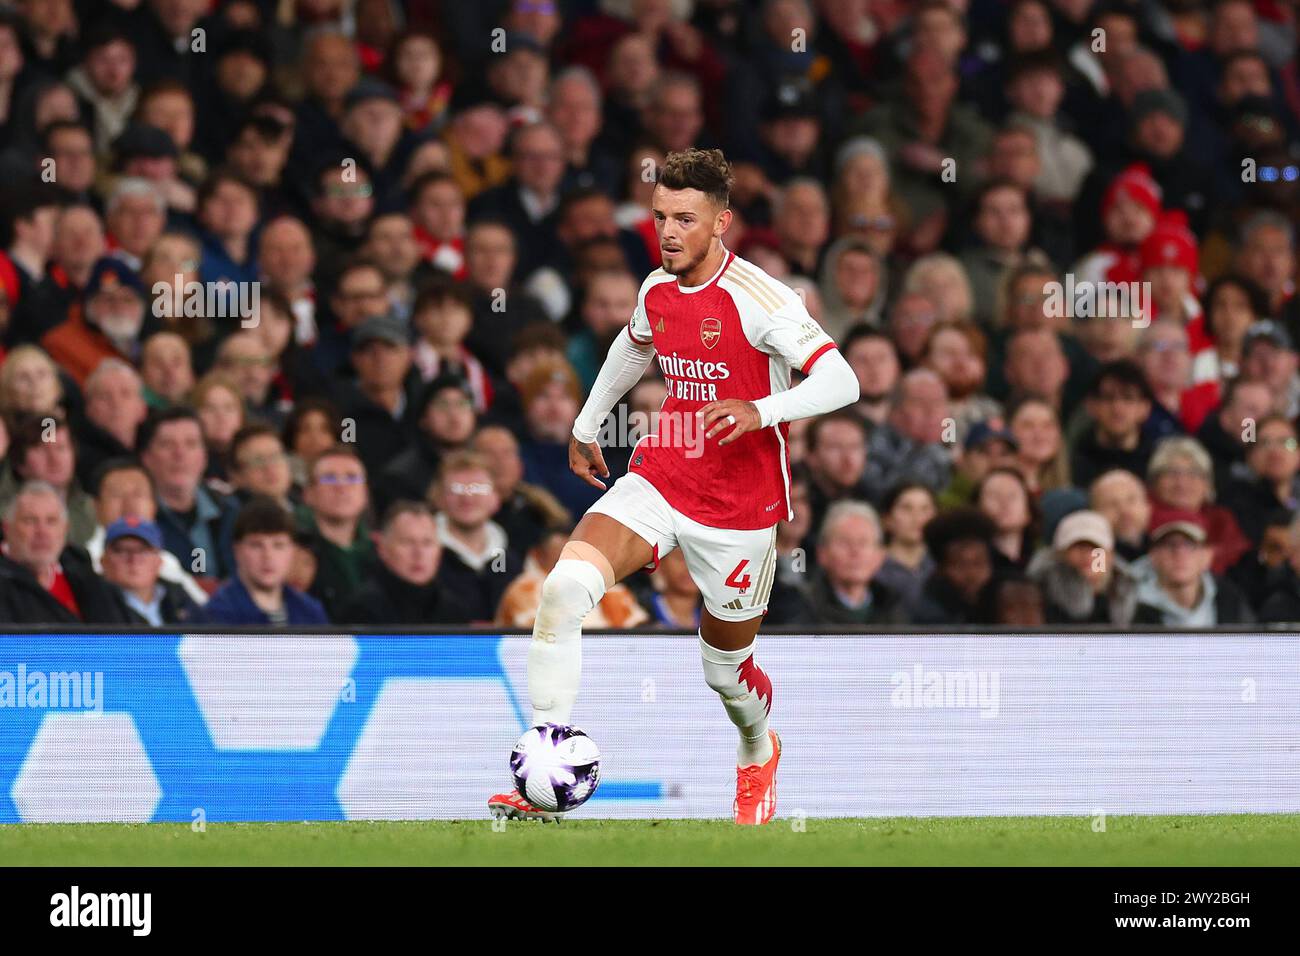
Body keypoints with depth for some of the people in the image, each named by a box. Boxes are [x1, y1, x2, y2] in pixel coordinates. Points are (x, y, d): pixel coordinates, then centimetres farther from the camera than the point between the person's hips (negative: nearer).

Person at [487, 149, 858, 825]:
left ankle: (758, 755, 50)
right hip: (658, 484, 4)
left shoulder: (757, 298, -18)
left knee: (725, 670, 11)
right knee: (564, 588, -22)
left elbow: (840, 382, -24)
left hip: (738, 509, -4)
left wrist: (760, 412, -38)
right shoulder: (656, 291, 3)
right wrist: (586, 424, 33)